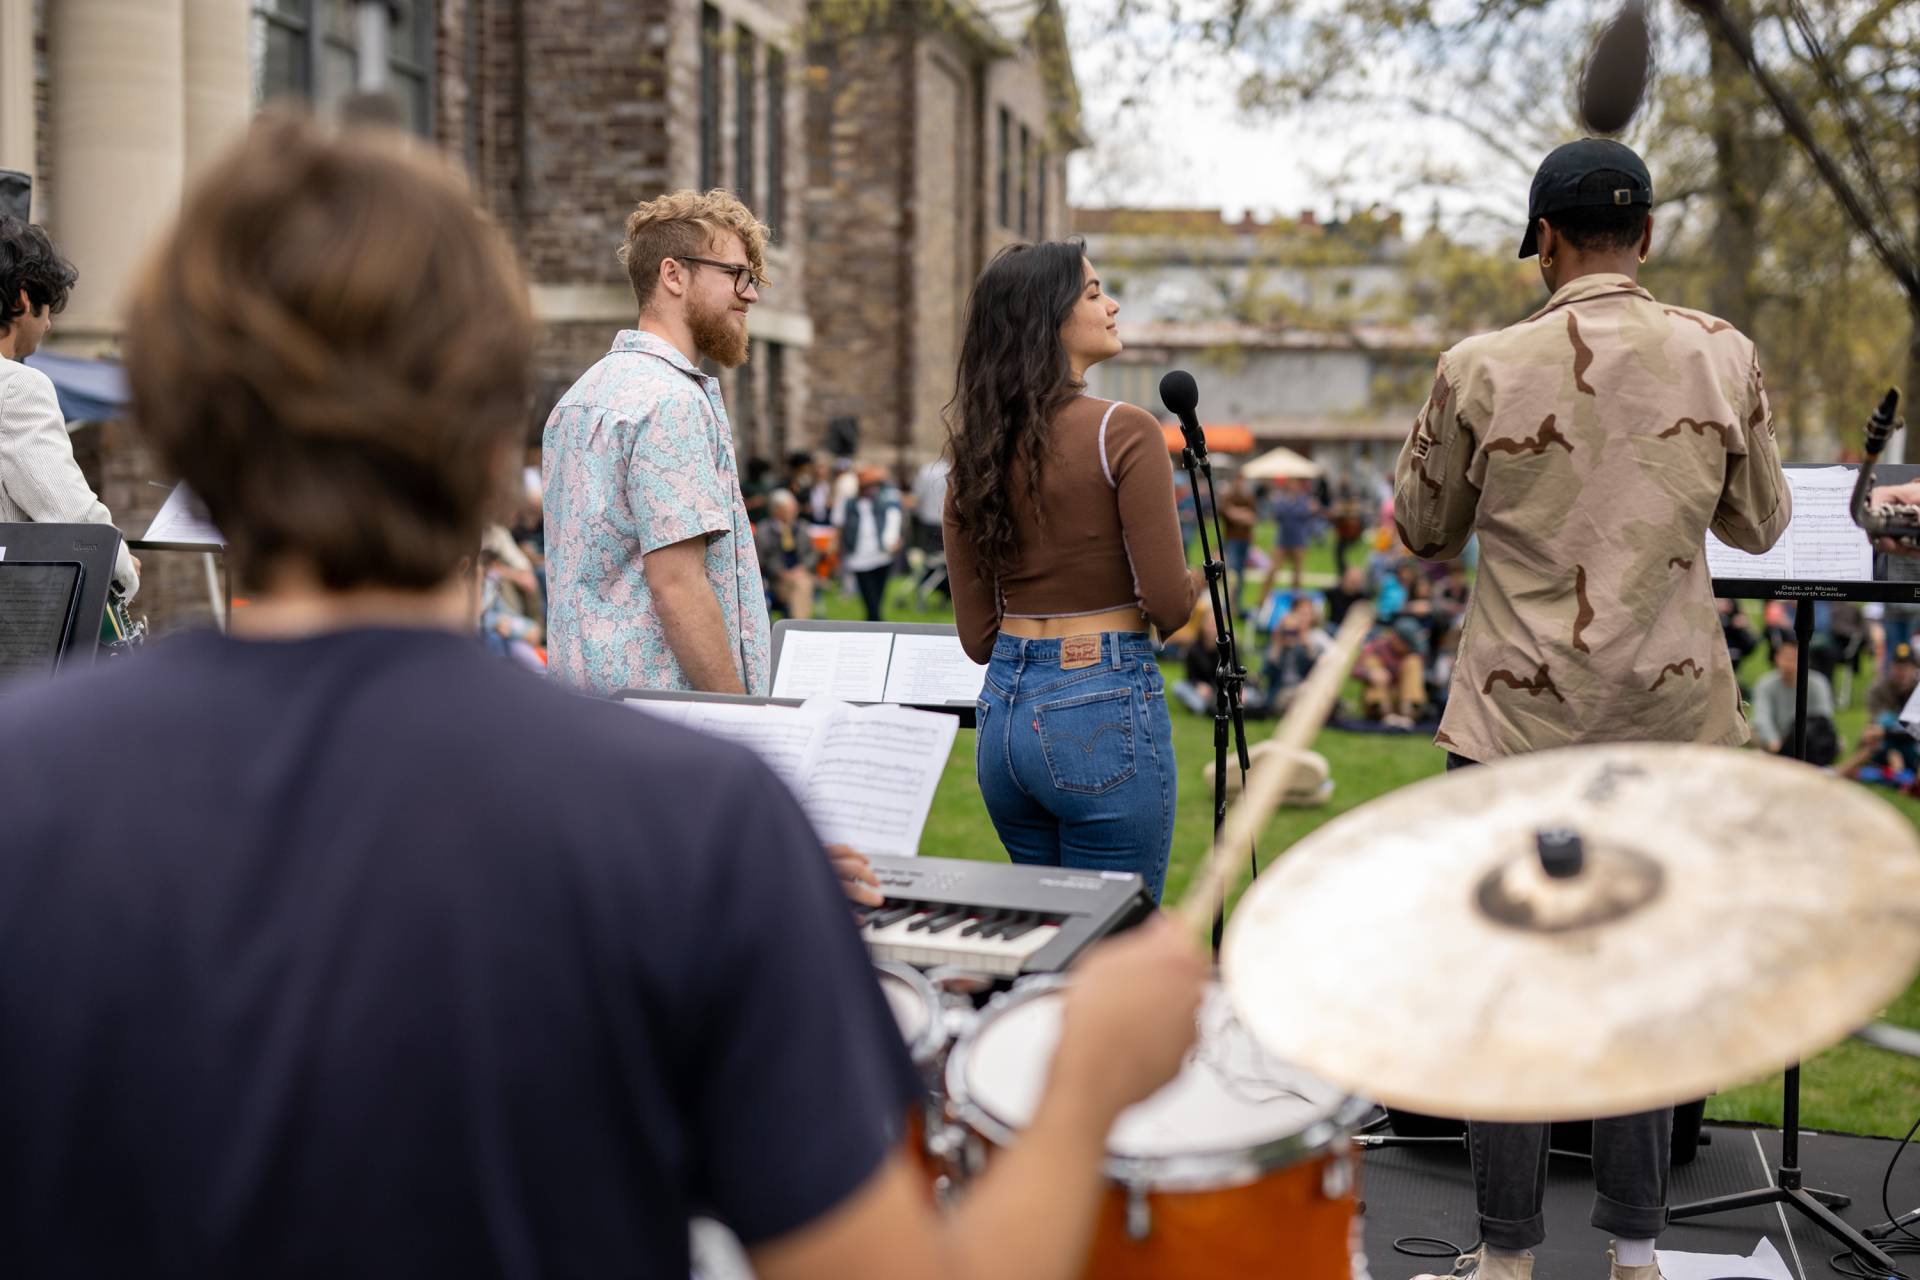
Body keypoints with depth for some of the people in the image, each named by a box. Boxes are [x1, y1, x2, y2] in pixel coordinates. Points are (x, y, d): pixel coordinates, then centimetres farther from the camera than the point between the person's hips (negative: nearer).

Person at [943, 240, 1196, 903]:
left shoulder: (974, 448, 6)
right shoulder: (1123, 431, -12)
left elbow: (977, 635, 8)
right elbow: (1169, 603, -14)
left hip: (1002, 709, 7)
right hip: (1104, 710, -7)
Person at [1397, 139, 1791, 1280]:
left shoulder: (1481, 369, -7)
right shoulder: (1723, 355, -2)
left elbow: (1424, 532, 5)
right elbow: (1760, 524, 11)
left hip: (1518, 720, -2)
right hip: (1672, 717, 2)